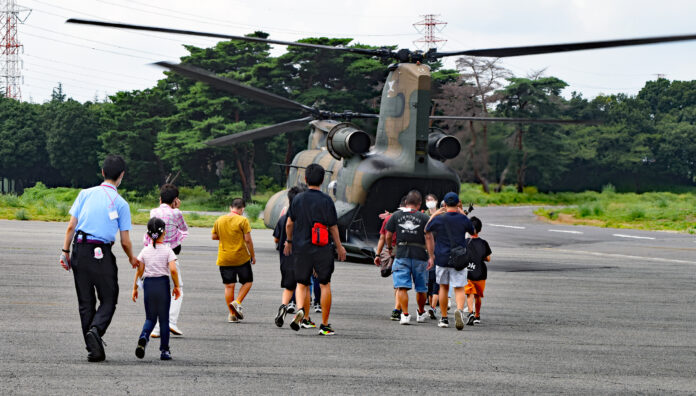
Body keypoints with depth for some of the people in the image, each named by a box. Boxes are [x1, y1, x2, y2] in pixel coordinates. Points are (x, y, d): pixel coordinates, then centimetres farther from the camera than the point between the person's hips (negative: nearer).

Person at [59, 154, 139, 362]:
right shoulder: (120, 203, 0)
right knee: (108, 300, 8)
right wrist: (132, 259, 18)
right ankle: (96, 329, -20)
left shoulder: (85, 194, 6)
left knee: (85, 302, 10)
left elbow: (71, 226, 2)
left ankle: (94, 349, 8)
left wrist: (65, 252, 7)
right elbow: (125, 241, 1)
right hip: (102, 255, -3)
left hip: (80, 251, 3)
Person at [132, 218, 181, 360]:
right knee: (164, 318, 8)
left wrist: (135, 287, 10)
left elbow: (139, 270, 2)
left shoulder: (145, 251, 4)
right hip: (163, 284, -2)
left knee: (150, 318, 12)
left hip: (148, 284, 2)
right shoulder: (167, 250, -5)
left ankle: (143, 337, -19)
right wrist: (176, 286, -3)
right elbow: (173, 270, -14)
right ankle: (164, 351, 9)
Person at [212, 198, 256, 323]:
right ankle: (237, 302, -7)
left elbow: (214, 236, 13)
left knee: (229, 286, 6)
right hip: (241, 258, -4)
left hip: (224, 259, 4)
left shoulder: (219, 220, 4)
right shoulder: (242, 220, -9)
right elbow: (248, 239, -11)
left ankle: (232, 314, 6)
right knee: (247, 282, 13)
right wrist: (253, 255, -1)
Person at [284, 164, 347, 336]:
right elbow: (333, 227, -2)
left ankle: (300, 309, -19)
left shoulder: (298, 199, 1)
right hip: (322, 250, -2)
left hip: (301, 248, 2)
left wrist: (289, 241, 23)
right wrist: (339, 247, 12)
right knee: (325, 285, 7)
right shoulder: (327, 200, -6)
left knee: (301, 283, 11)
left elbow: (289, 224, 6)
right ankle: (325, 325, 7)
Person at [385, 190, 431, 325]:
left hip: (401, 255, 0)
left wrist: (390, 248, 26)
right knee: (421, 288, 16)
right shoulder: (424, 218, -2)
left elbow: (388, 235, 7)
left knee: (402, 287, -2)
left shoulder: (396, 216, 3)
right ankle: (421, 313, 31)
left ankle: (405, 314, -15)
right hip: (420, 255, 0)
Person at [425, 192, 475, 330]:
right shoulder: (463, 219, -5)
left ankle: (444, 319, 20)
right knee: (459, 289, -1)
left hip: (441, 258, 1)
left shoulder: (438, 219, -4)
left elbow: (427, 231, 14)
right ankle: (459, 310, -30)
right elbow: (473, 232, 15)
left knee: (444, 287, 16)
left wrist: (434, 214, 24)